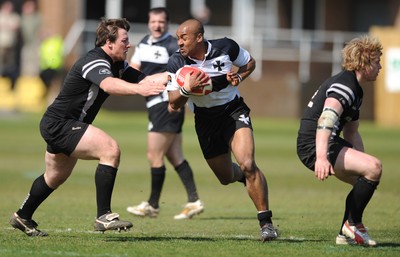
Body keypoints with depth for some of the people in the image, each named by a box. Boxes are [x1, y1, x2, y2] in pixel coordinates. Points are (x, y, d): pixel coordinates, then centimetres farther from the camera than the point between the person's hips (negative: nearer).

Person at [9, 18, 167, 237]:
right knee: (110, 149, -25)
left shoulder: (118, 65, 7)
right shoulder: (94, 61, -24)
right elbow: (109, 85, -45)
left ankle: (22, 217, 48)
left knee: (56, 177, 29)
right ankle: (103, 216, -24)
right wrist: (139, 89, -60)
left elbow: (144, 79, 6)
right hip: (58, 125, -11)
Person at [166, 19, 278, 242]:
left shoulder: (226, 47, -15)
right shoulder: (177, 63, -12)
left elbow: (250, 62, 6)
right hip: (206, 120, 3)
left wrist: (239, 77, -15)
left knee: (247, 164, -23)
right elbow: (174, 104, -12)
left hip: (234, 111, -3)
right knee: (226, 177, 11)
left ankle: (266, 222, -14)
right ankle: (245, 177, 50)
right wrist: (187, 89, -32)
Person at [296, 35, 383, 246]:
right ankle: (353, 225, -10)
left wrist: (361, 161, 22)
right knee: (374, 168, -23)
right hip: (315, 145, -11)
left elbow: (352, 133, 30)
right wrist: (321, 157, -46)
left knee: (368, 179, 18)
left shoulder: (356, 90, 19)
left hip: (327, 145, 11)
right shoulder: (344, 85, -16)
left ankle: (346, 234, 21)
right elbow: (326, 119, -33)